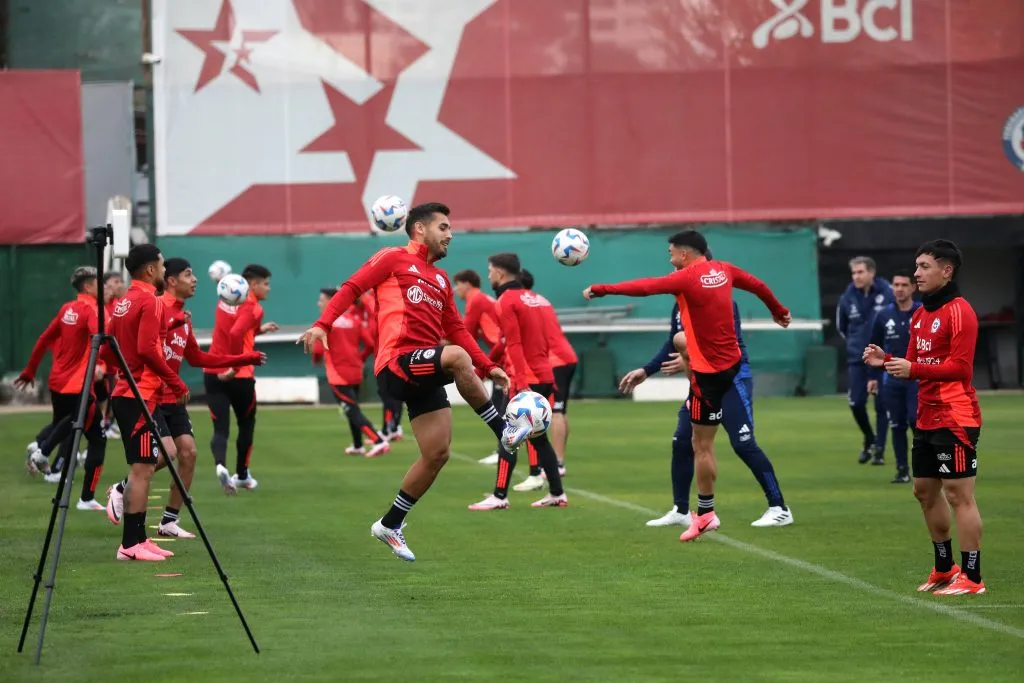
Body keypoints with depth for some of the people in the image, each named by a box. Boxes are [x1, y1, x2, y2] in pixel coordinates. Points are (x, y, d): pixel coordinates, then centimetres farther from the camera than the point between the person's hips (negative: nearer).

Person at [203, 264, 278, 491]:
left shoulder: (227, 300, 12)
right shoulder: (253, 307, -11)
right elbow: (235, 334, -28)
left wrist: (259, 329, 20)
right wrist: (235, 367, -22)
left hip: (213, 373, 5)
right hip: (239, 376, -5)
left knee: (221, 428, -1)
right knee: (246, 425, 18)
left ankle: (220, 465, -29)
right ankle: (242, 475, 27)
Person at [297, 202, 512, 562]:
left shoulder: (441, 279, 25)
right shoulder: (393, 259, 5)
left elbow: (456, 330, 24)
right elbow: (352, 288, -2)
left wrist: (488, 367, 14)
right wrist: (322, 324, -17)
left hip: (426, 375, 8)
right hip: (398, 363, -8)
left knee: (437, 454, 2)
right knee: (456, 357, -35)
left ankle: (390, 525, 16)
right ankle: (504, 432, -27)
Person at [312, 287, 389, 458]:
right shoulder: (354, 319, 6)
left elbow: (318, 350, -16)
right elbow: (370, 344, 1)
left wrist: (316, 358, 6)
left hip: (338, 376, -7)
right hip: (355, 372, 7)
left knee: (352, 411, -6)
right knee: (352, 410, 22)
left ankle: (379, 442, -19)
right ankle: (357, 446, 30)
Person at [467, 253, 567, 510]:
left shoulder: (507, 301, -9)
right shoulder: (532, 298, 15)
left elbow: (514, 345, -17)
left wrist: (521, 383, -23)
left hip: (526, 380, -8)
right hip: (544, 376, 8)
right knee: (537, 437, 15)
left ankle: (499, 497, -7)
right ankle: (557, 494, 14)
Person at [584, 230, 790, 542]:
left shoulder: (687, 278, -17)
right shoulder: (724, 270, 5)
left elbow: (644, 287, -24)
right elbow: (758, 285, 19)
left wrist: (599, 290, -18)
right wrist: (779, 312, 37)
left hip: (710, 370, -9)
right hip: (732, 361, 9)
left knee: (702, 446, -2)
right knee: (678, 340, 37)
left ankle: (706, 515, 2)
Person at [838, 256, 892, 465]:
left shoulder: (887, 294, -12)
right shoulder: (848, 297, -3)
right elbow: (841, 325, 14)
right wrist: (856, 342, 12)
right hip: (857, 359, 2)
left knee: (881, 405, 1)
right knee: (856, 403, -2)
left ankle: (879, 449, 11)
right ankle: (870, 440, 22)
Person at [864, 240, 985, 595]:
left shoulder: (959, 312, -13)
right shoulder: (921, 314, 15)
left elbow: (960, 367, -20)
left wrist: (914, 369, -26)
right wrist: (886, 361, 0)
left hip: (955, 419, -10)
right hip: (927, 419, 10)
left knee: (958, 495, -8)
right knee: (925, 491, 16)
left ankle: (971, 578, -4)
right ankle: (944, 569, 29)